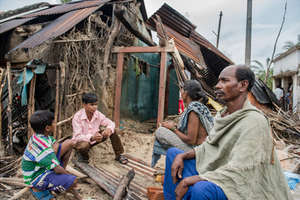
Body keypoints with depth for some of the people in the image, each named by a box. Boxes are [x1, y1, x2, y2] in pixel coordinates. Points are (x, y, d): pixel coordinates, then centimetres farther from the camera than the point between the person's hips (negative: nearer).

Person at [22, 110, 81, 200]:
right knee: (73, 181, -29)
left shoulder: (40, 134, -7)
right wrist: (70, 176, -12)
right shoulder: (44, 148, -32)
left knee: (69, 143, 1)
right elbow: (57, 169, -28)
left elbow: (55, 145, 7)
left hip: (42, 165, 9)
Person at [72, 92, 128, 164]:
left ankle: (119, 155, 3)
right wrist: (92, 138, -49)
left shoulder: (98, 114, -13)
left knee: (112, 131, -11)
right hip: (82, 141, -5)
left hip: (94, 139, 5)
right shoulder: (77, 117, -25)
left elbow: (110, 123, -7)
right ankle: (82, 154, -3)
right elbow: (77, 136, -30)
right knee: (84, 145, -40)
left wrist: (109, 129, -33)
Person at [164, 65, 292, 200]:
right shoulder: (222, 115, 3)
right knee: (173, 153, 8)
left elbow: (238, 171, -28)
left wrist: (188, 181, -25)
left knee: (201, 188, -37)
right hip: (215, 175, 8)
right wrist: (182, 156, -6)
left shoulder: (254, 121, -23)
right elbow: (208, 147, 11)